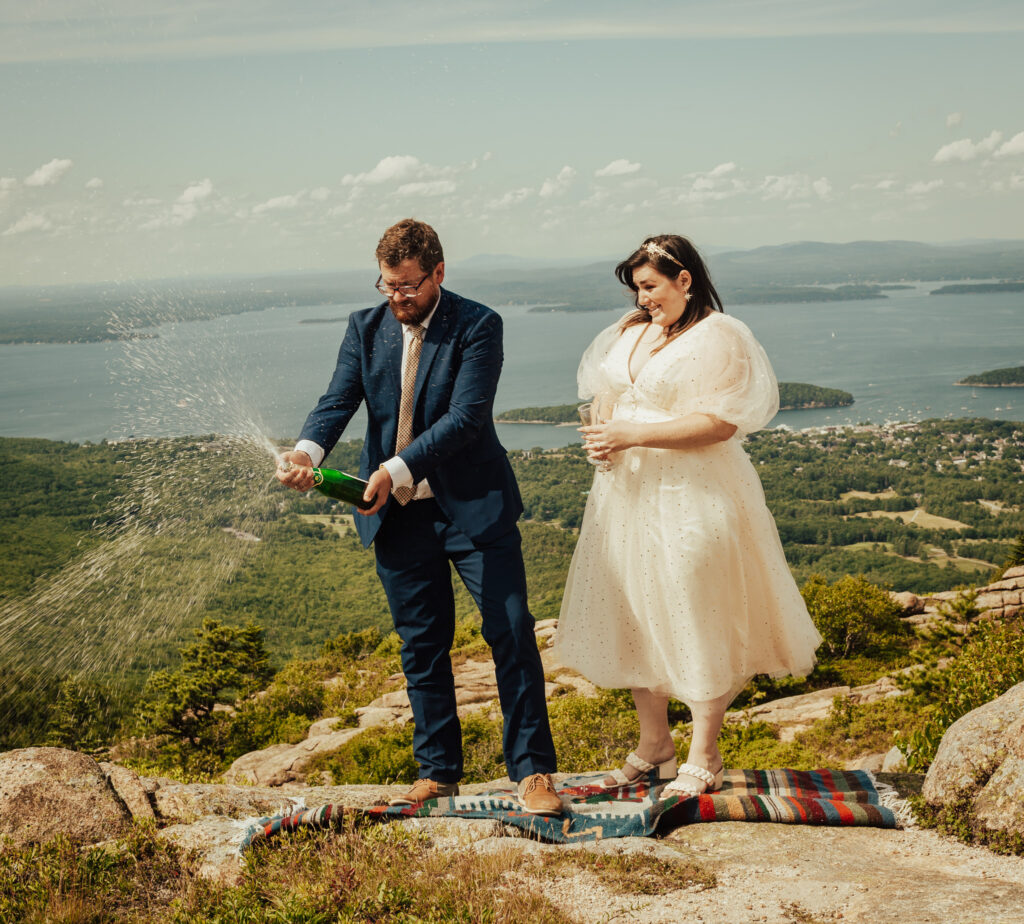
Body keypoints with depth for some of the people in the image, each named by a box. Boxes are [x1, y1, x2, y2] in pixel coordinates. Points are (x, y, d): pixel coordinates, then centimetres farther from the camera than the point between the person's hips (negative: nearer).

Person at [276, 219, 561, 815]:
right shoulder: (366, 327, 5)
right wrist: (307, 451, -26)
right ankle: (438, 771, 24)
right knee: (422, 643, 11)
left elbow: (465, 418, -20)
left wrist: (399, 468, -30)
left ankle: (533, 771, 6)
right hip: (399, 515, 4)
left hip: (474, 504, -4)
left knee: (511, 631, -4)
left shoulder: (477, 327, -10)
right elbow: (338, 401, -5)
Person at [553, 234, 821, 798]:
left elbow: (718, 423, -19)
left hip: (692, 498, -7)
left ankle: (703, 760, 13)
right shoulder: (632, 332, 13)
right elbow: (607, 396, 22)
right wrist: (601, 438, -2)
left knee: (697, 623, 0)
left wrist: (633, 435, -21)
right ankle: (653, 747, 26)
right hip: (629, 493, 8)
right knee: (634, 619, 11)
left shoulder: (718, 337, -10)